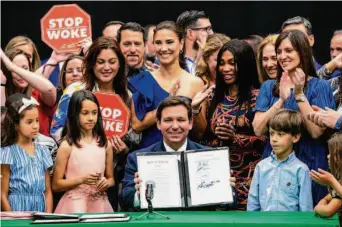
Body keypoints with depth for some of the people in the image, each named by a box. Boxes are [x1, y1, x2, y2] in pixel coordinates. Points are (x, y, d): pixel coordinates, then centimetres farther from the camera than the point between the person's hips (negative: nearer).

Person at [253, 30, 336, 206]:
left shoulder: (319, 86, -1)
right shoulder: (269, 87, 8)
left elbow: (316, 131, -12)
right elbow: (258, 129, -5)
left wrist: (299, 95, -17)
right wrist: (281, 100, -16)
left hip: (309, 164, -3)